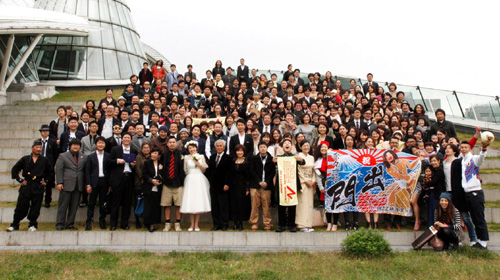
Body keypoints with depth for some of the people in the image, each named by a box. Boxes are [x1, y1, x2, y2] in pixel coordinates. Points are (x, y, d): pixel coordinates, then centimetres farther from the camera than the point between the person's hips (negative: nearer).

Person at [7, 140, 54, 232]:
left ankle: (33, 225, 15)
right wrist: (20, 180, 6)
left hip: (38, 187, 0)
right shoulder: (25, 159, 5)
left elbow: (51, 172, 16)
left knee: (35, 207, 2)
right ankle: (14, 224, 14)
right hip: (26, 186, 0)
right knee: (21, 206, 1)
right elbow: (14, 169, 13)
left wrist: (46, 181, 8)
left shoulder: (45, 160, 5)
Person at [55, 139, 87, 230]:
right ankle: (60, 224, 8)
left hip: (78, 186, 3)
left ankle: (70, 224, 14)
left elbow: (85, 171, 12)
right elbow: (59, 170, 0)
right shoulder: (63, 156, 6)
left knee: (74, 206, 6)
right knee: (63, 205, 1)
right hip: (66, 185, -3)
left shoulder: (84, 157, 13)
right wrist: (59, 183, -9)